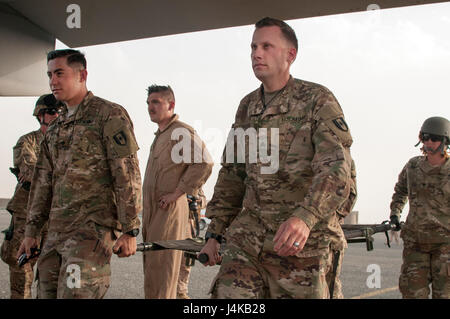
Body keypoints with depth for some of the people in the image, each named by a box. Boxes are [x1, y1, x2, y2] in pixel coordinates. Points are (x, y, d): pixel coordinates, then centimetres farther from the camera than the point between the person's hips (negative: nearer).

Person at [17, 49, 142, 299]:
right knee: (47, 293, 6)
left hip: (93, 228, -8)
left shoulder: (109, 115, -4)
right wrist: (31, 231, 18)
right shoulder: (55, 128, 20)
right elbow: (43, 181, 23)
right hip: (57, 231, 8)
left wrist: (129, 230, -14)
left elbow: (127, 175, -10)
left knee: (75, 294, -15)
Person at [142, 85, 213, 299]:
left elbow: (204, 163, -25)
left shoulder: (181, 132, -11)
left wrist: (177, 193, -21)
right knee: (151, 267, 13)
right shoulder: (160, 136, 20)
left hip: (169, 211, -10)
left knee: (161, 271, -10)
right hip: (152, 212, 10)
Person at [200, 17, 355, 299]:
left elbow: (337, 170, -18)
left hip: (302, 244, -5)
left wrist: (305, 217, -35)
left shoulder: (318, 100, -6)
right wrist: (215, 233, 17)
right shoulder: (247, 107, 14)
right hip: (246, 241, 5)